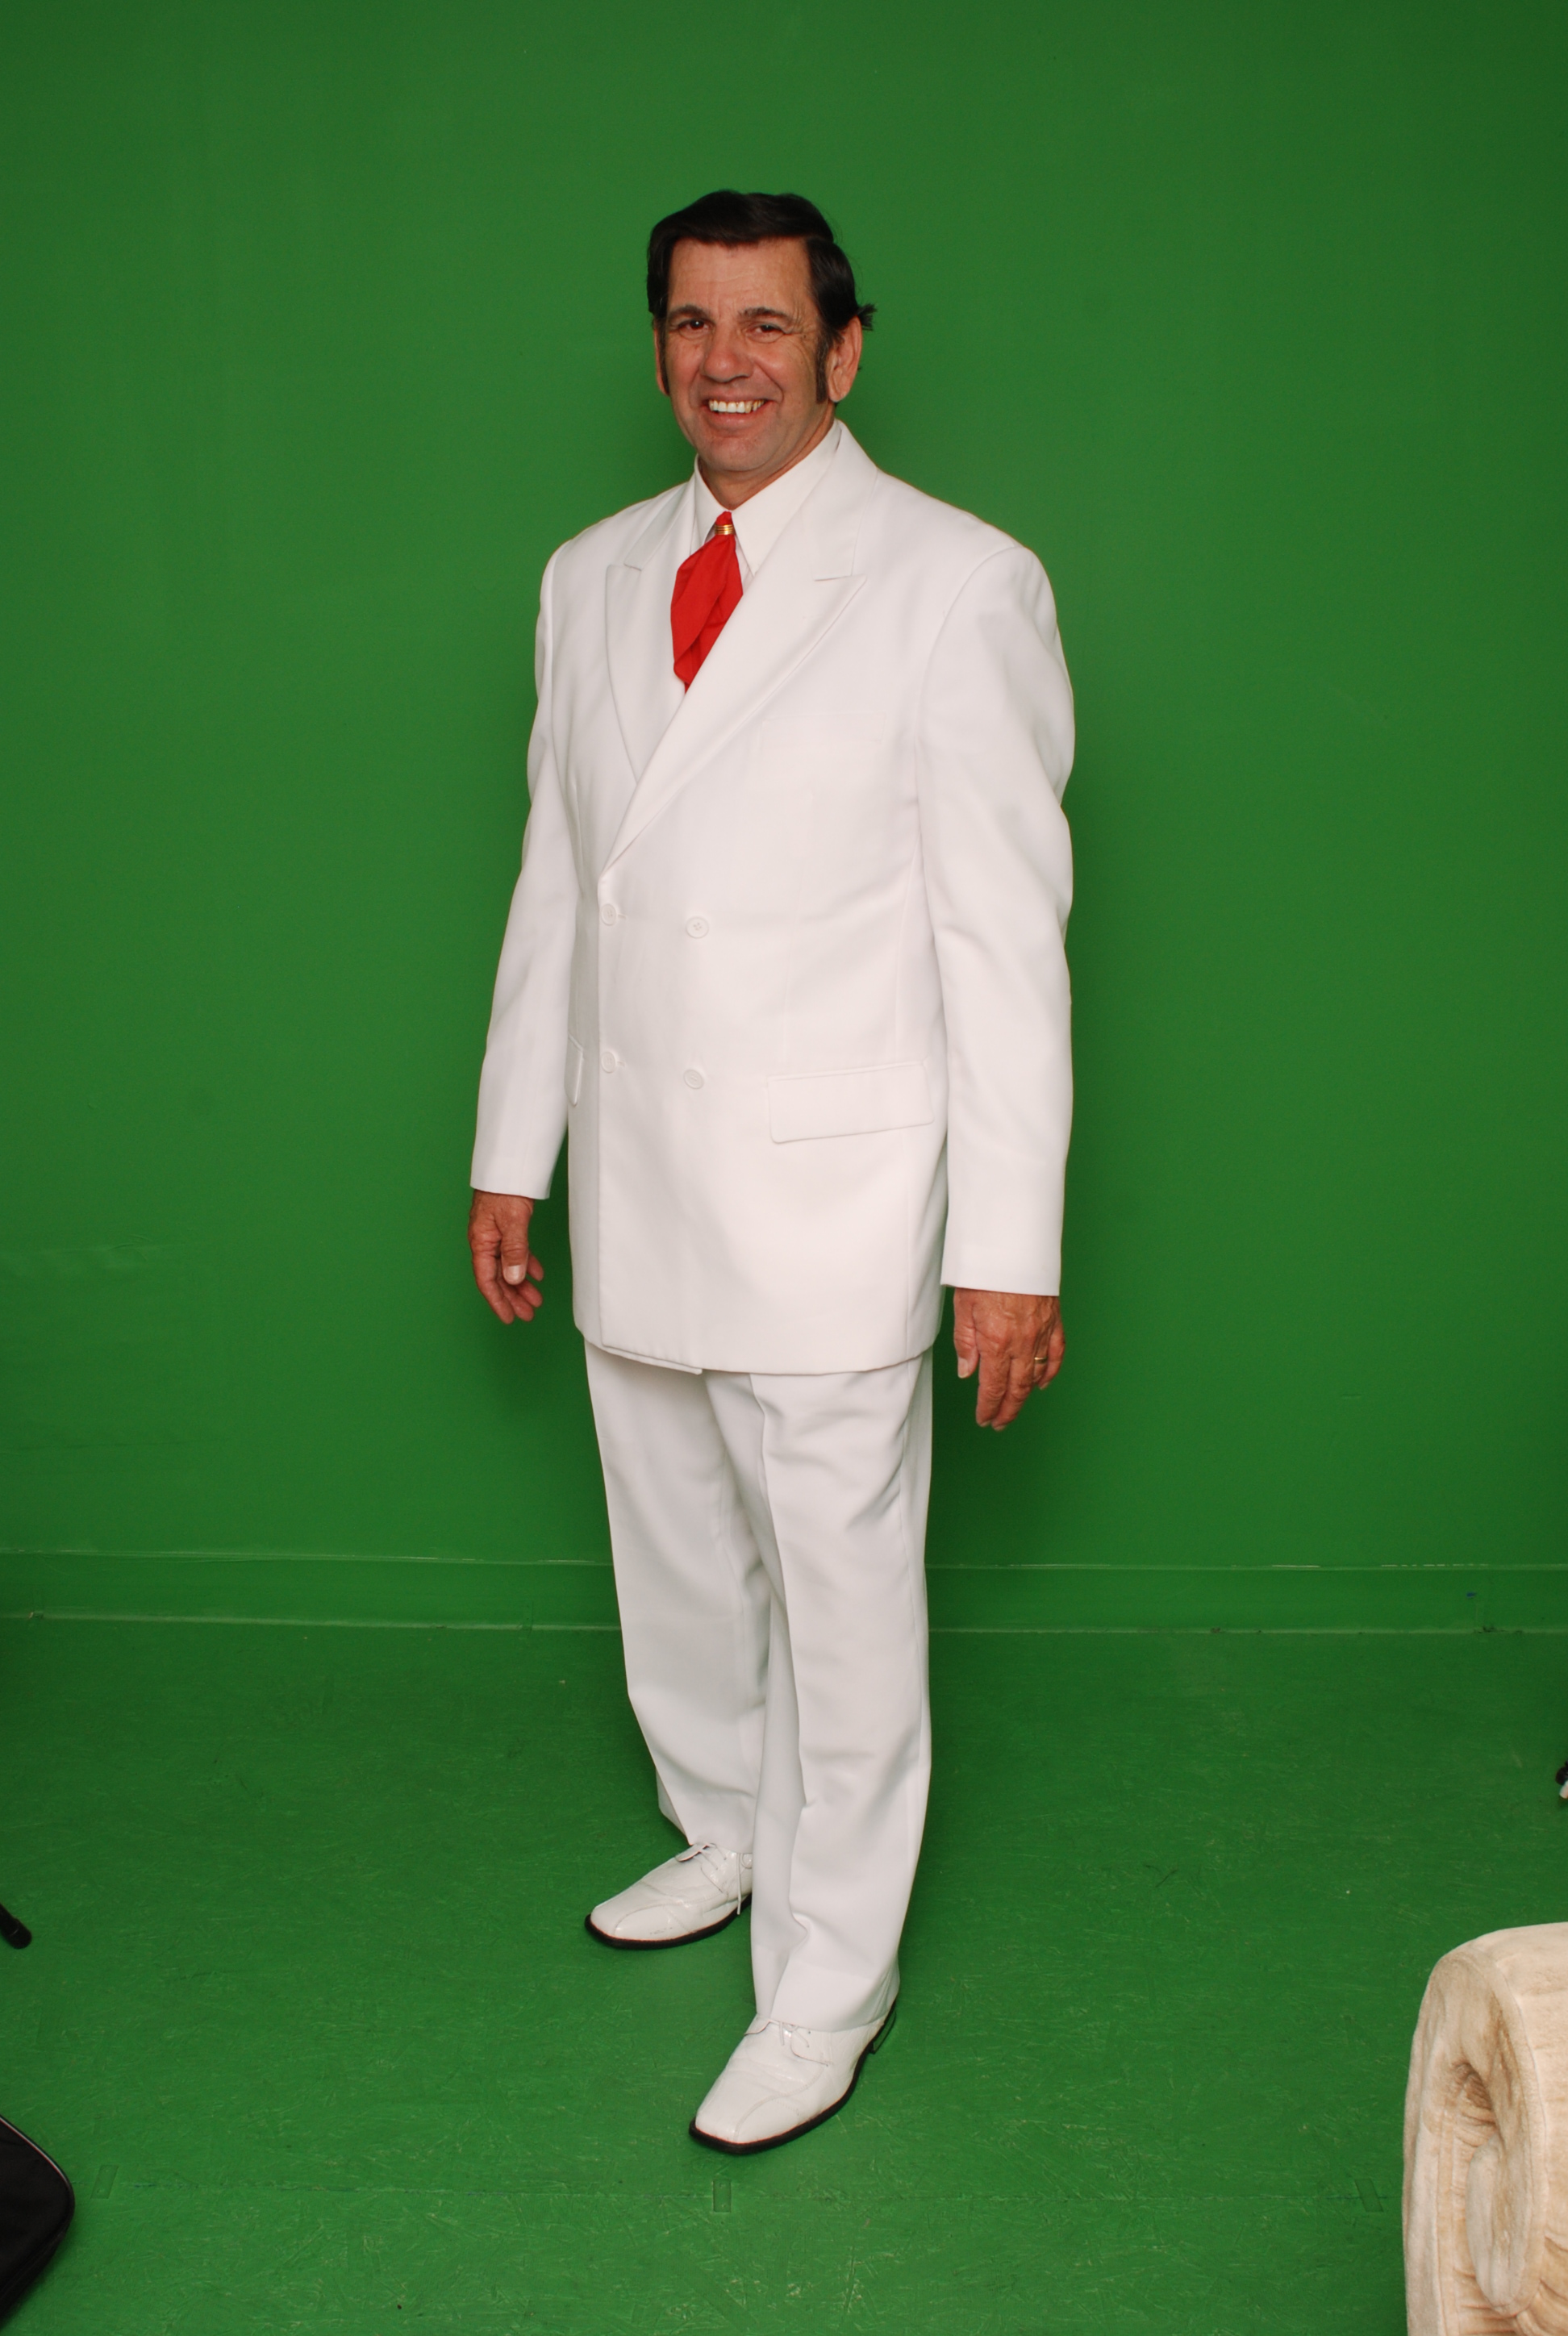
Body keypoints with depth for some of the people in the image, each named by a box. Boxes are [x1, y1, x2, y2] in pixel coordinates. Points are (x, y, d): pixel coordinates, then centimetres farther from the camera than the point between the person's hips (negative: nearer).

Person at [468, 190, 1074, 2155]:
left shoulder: (955, 584, -9)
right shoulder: (592, 578, 9)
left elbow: (1007, 930, -11)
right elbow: (556, 881, 13)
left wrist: (1011, 1246, -14)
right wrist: (510, 1157, 13)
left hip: (827, 1200, -5)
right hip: (631, 1188, 6)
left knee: (843, 1596, 5)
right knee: (673, 1565, 20)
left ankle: (829, 1984, 25)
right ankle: (723, 1838, 45)